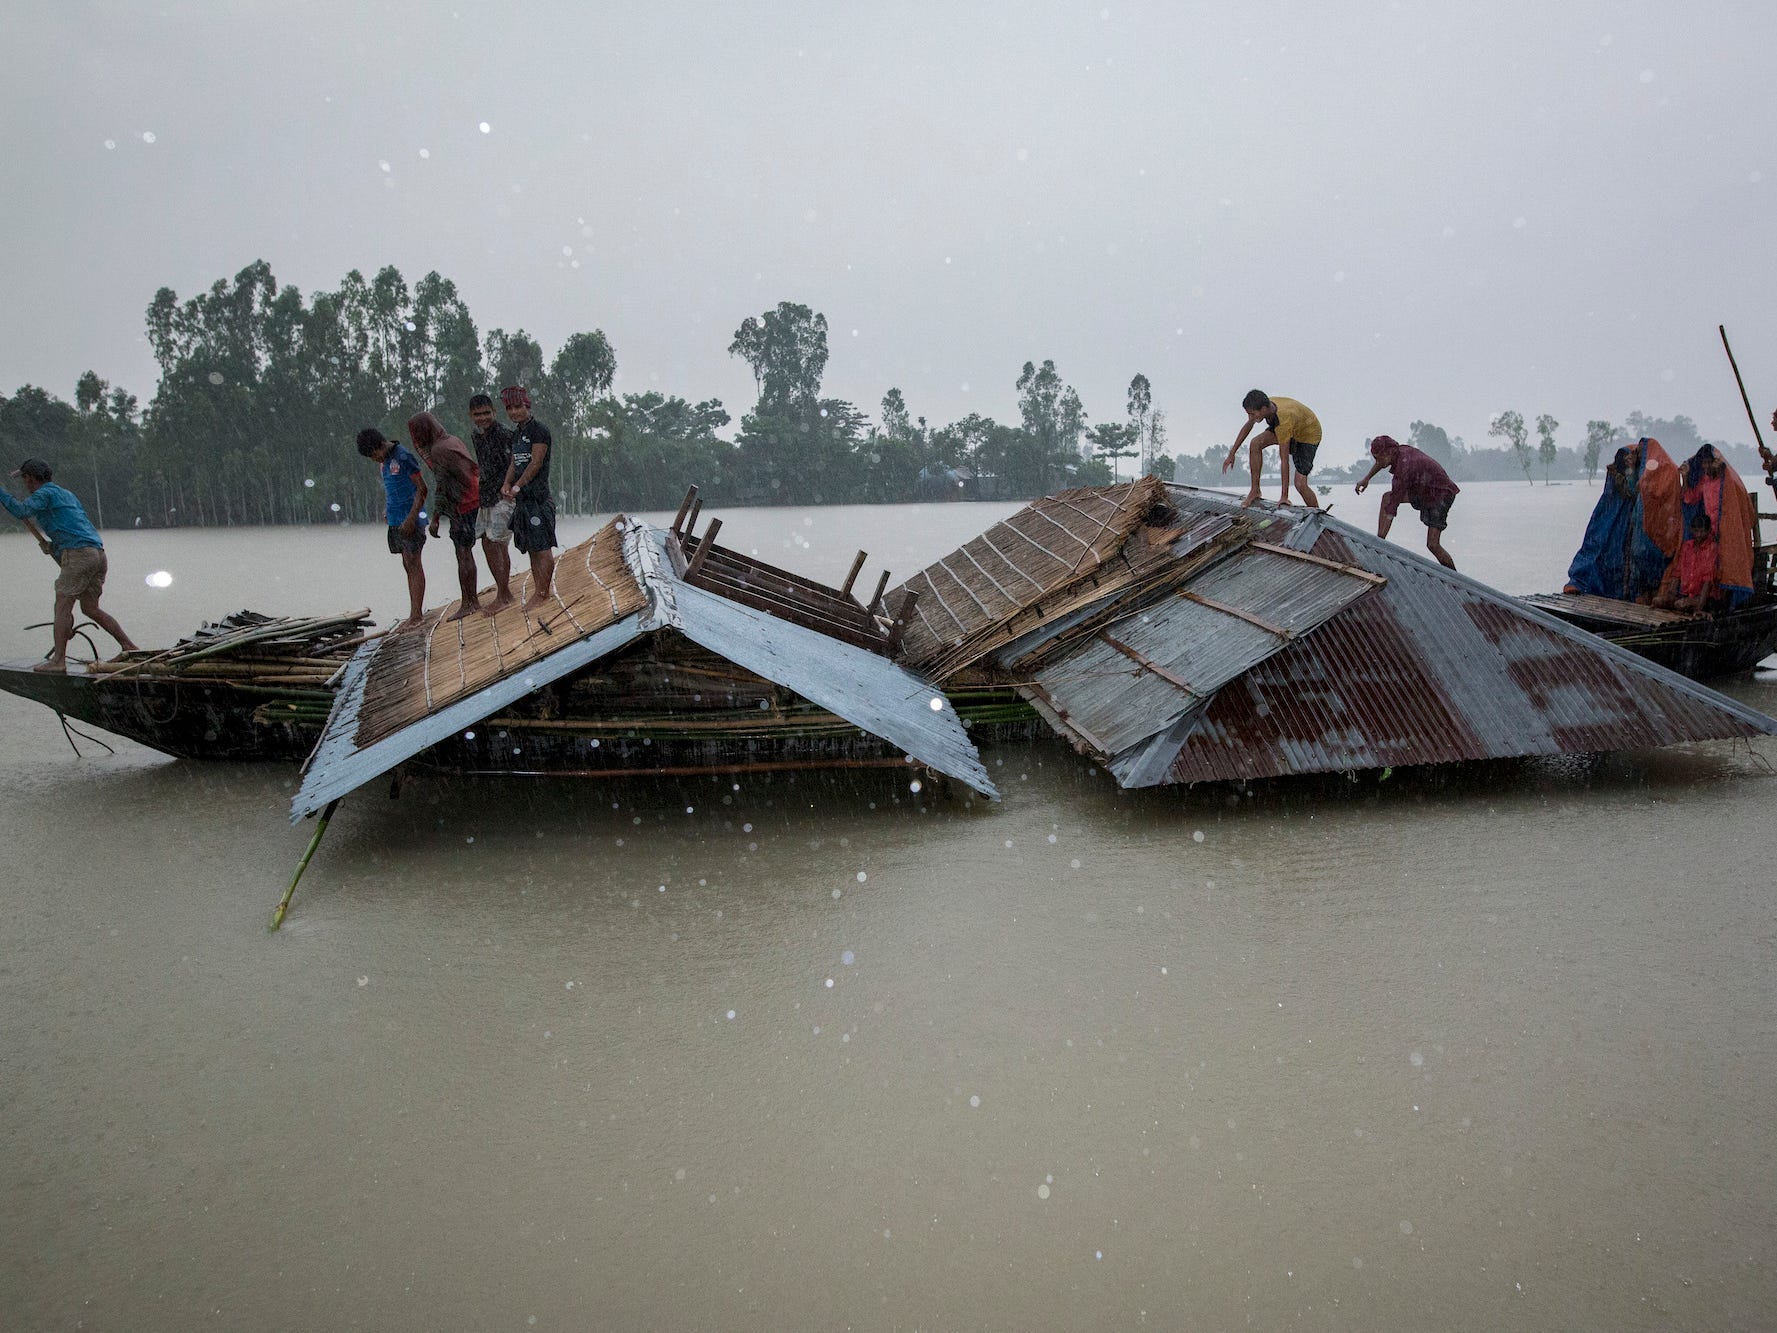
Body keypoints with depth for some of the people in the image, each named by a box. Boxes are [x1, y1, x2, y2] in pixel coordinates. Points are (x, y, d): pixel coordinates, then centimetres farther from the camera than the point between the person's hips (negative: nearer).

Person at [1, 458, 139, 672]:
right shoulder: (66, 494, 27)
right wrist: (54, 546, 20)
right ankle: (129, 647, 10)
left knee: (62, 606, -5)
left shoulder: (45, 493, 0)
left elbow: (21, 510, -17)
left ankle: (58, 660, -8)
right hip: (98, 552, 9)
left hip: (79, 553, -9)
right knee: (91, 608, 14)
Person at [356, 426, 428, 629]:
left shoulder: (404, 458, -14)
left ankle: (416, 614, -6)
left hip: (410, 519, -9)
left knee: (414, 564, -7)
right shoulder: (383, 461, 12)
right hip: (395, 520, 9)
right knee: (407, 565, 10)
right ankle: (415, 613, 13)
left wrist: (411, 518, -19)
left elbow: (422, 488, -15)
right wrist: (386, 508, 13)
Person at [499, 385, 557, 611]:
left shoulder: (539, 430, -8)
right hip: (523, 499, 9)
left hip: (538, 497, -9)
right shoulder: (516, 433, 18)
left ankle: (542, 593, -3)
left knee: (543, 549, -5)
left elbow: (536, 463, -14)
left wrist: (518, 486, -14)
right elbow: (514, 462, 16)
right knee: (532, 549, 11)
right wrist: (507, 484, -1)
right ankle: (539, 590, 16)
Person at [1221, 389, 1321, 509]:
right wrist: (1232, 453, 6)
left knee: (1300, 485, -17)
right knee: (1255, 444, -15)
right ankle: (1254, 490, -4)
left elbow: (1284, 460, -39)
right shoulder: (1263, 405, -21)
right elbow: (1247, 427, 1)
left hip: (1309, 434, -7)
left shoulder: (1283, 421, -43)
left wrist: (1284, 496, -35)